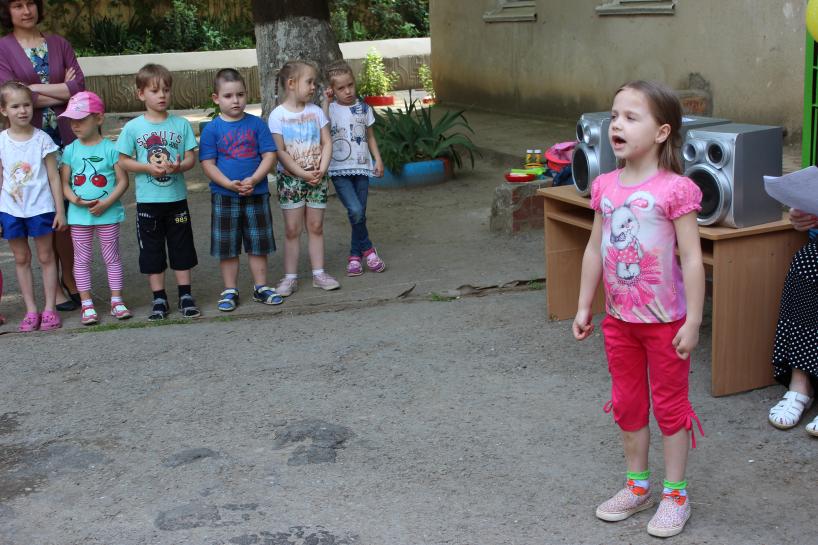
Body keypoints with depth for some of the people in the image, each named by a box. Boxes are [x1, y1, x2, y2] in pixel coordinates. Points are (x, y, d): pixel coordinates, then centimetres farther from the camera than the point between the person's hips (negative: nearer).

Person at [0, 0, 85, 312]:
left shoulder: (58, 44, 10)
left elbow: (79, 87, -2)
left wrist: (34, 88, -8)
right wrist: (61, 92, -8)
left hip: (65, 139, 2)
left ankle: (70, 279, 20)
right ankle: (55, 288, 12)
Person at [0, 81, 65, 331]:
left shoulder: (42, 139, -4)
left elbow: (53, 177, -1)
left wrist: (60, 210, -3)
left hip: (40, 207, -2)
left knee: (45, 256, 5)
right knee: (21, 259, 9)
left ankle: (50, 308, 12)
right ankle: (31, 310, 16)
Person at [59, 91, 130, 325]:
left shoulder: (110, 149, -6)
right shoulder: (70, 150, 1)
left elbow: (122, 181, -7)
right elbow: (64, 182, 1)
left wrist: (106, 203, -18)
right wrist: (75, 199, -18)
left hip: (108, 213, -2)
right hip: (79, 214, 2)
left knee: (112, 257, 7)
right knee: (82, 258, 8)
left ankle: (116, 300, 17)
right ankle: (87, 304, 16)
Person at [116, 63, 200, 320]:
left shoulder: (181, 124, 0)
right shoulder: (133, 127, -3)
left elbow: (191, 157, 1)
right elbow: (123, 161, 0)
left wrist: (178, 166, -20)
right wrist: (148, 168, -15)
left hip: (177, 197, 1)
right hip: (147, 200, 0)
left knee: (181, 248, 8)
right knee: (152, 251, 7)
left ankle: (186, 296, 19)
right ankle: (159, 299, 17)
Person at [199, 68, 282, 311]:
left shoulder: (257, 124, 0)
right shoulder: (212, 129, -3)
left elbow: (269, 155, -3)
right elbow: (208, 164, -6)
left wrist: (253, 180, -17)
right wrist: (229, 184, -19)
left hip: (257, 193, 1)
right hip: (224, 197, -1)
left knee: (258, 244, 10)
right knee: (226, 246, 6)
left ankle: (261, 287, 24)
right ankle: (230, 291, 18)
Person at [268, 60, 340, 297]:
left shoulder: (316, 111, 3)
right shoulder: (277, 115, -8)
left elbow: (327, 143, 2)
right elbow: (280, 152, -12)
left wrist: (321, 170, -13)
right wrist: (303, 174, -17)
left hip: (317, 178, 3)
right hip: (290, 178, -3)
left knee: (316, 226, 8)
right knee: (292, 230, 1)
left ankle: (319, 273, 15)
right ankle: (290, 277, 8)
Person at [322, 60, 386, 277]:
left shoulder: (363, 108, 7)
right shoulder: (330, 108, -2)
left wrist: (378, 160, 6)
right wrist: (327, 101, -20)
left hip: (361, 167, 3)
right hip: (340, 170, -3)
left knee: (360, 214, 5)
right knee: (355, 210, -18)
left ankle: (355, 255, 19)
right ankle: (367, 250, 2)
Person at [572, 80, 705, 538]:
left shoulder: (675, 189, -17)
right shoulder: (606, 187, 0)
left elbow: (692, 259, -16)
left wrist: (692, 322, -16)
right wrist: (584, 306, 9)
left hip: (665, 320, -6)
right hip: (619, 317, 6)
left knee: (670, 404, 8)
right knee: (627, 403, 16)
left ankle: (675, 494, 23)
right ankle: (638, 485, 34)